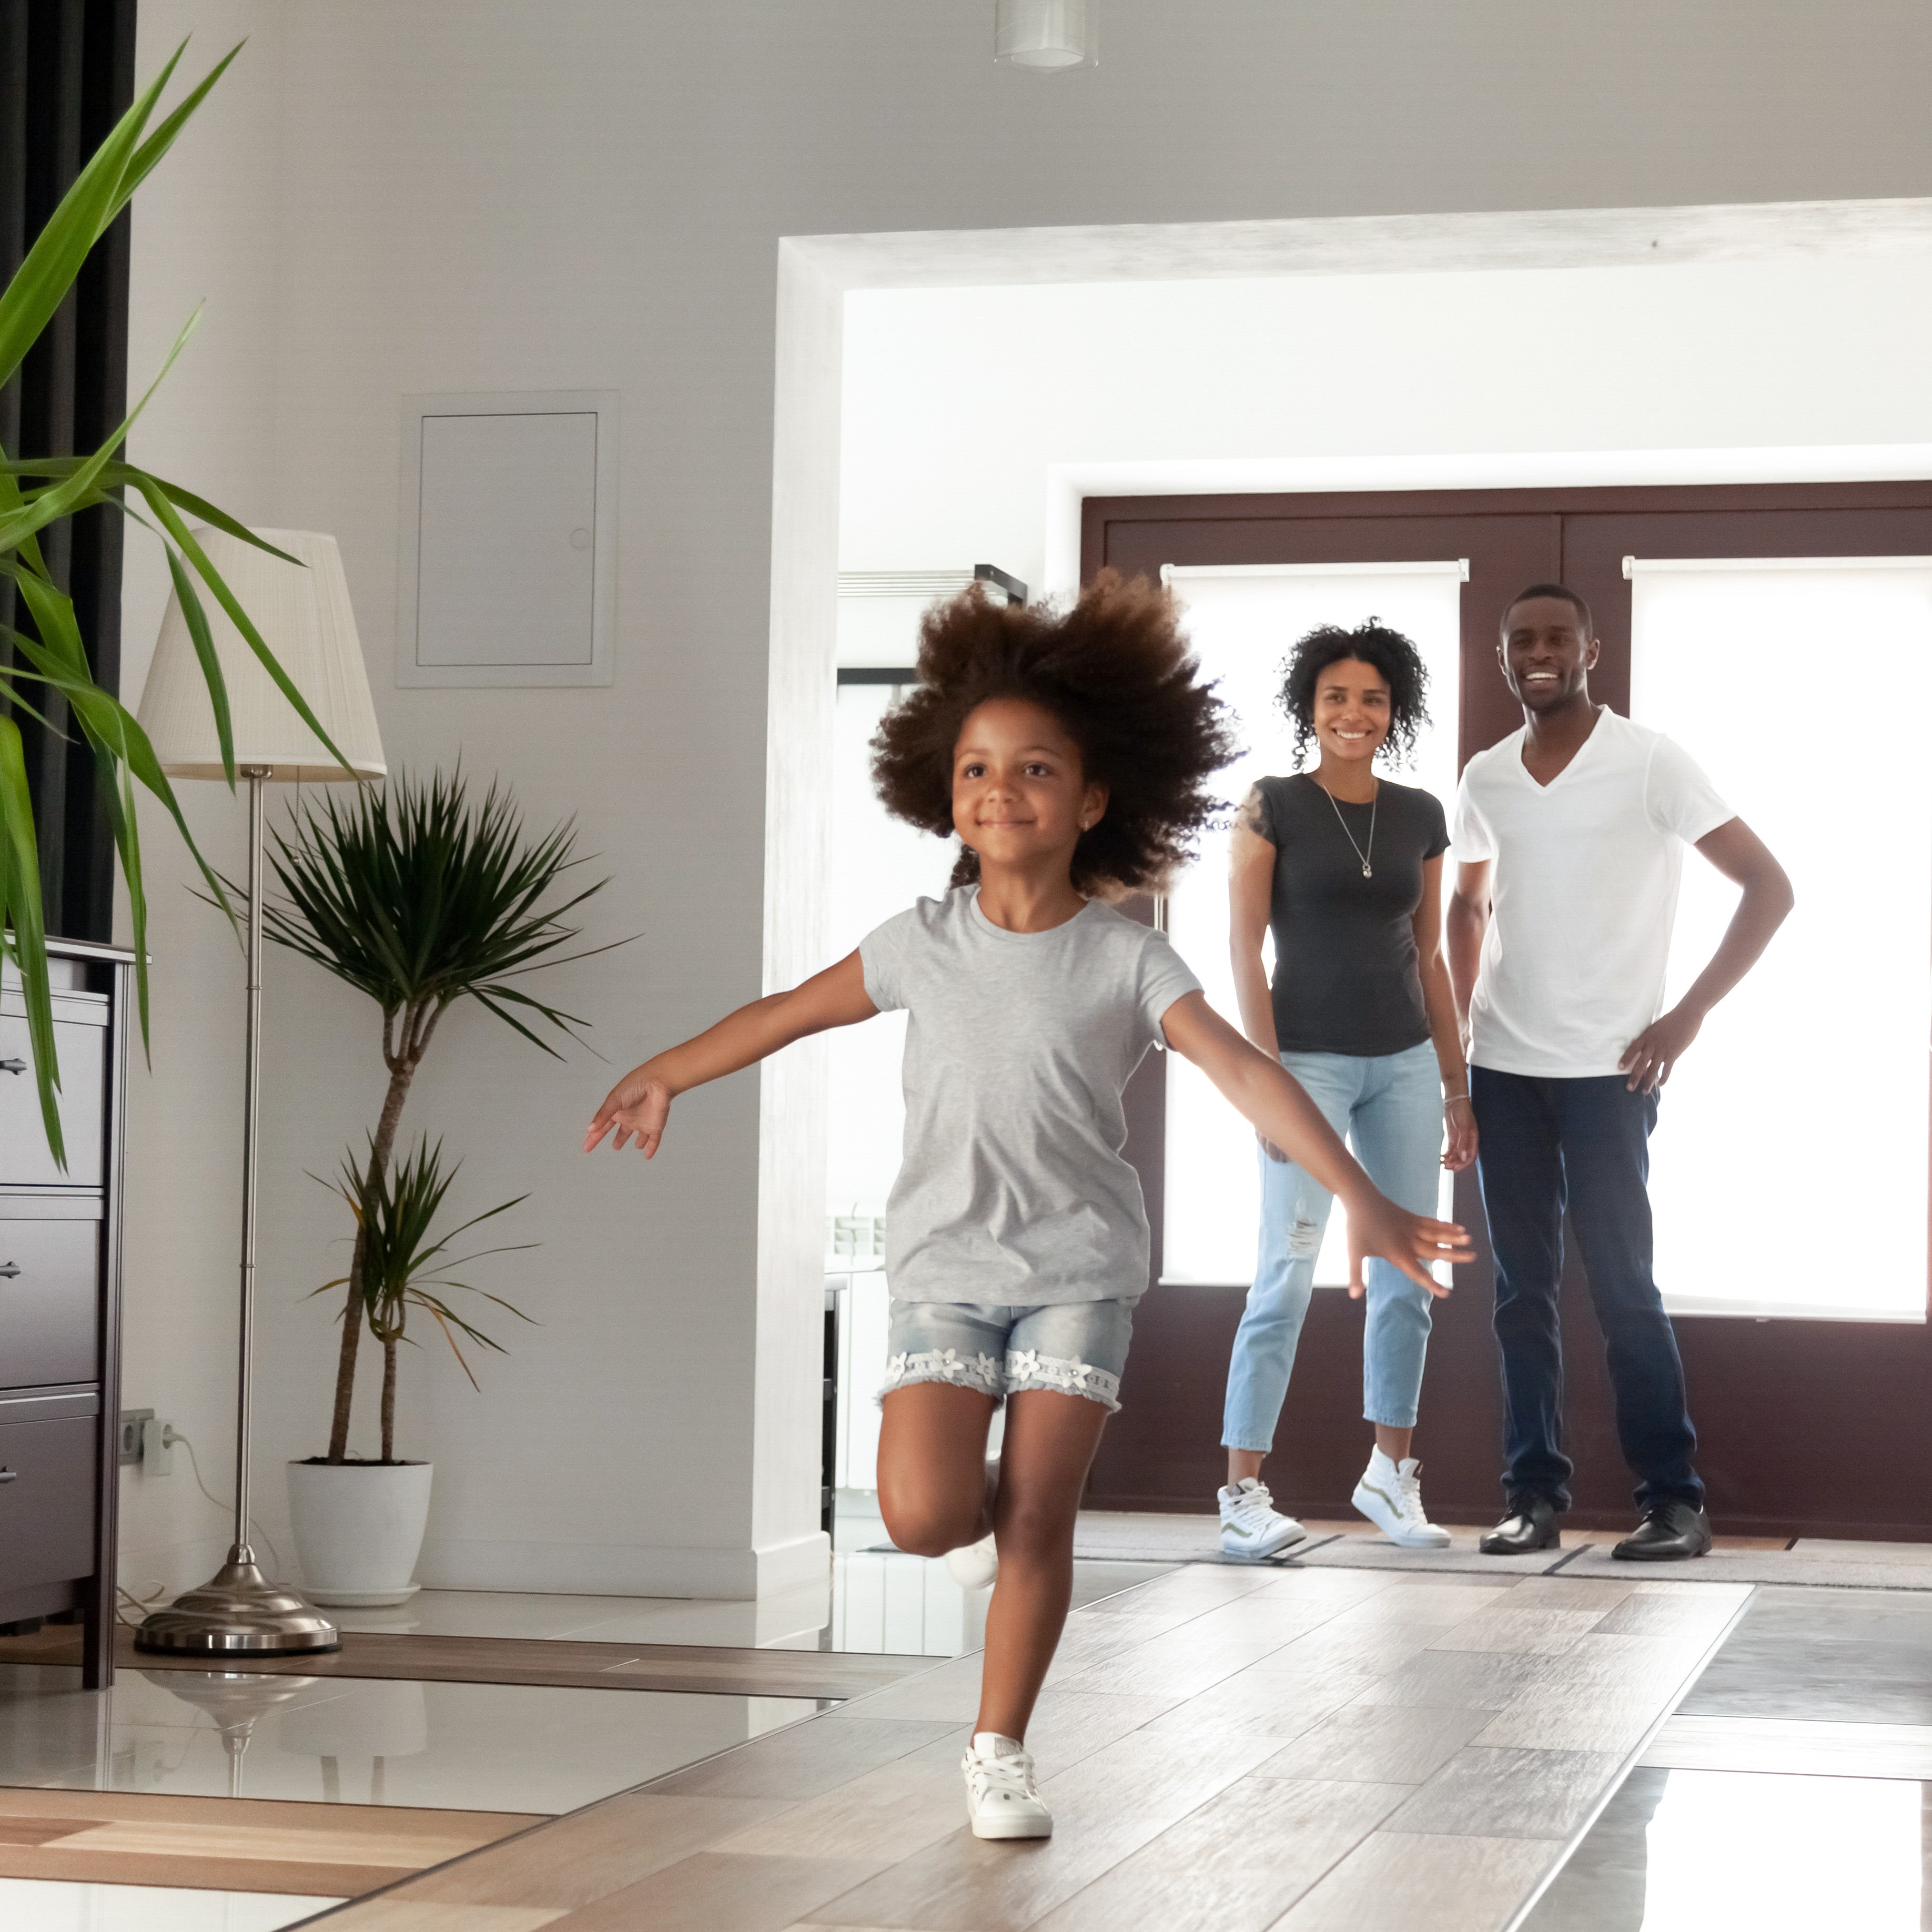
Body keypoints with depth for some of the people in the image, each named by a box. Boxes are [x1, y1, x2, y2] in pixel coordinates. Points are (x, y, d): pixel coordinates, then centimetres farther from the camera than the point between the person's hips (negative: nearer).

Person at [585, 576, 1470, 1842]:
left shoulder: (1127, 958, -6)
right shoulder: (924, 943, 0)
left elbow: (1247, 1074, -14)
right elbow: (789, 1014, 14)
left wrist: (1363, 1200, -22)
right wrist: (665, 1076, 24)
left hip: (1080, 1268, -1)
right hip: (945, 1265, 1)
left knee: (1039, 1524, -3)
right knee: (924, 1518, -14)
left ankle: (1001, 1752, 14)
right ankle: (988, 1498, 23)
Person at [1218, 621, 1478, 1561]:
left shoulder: (1420, 816, 9)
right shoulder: (1272, 806, -3)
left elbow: (1429, 956, 13)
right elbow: (1245, 947, -7)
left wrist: (1457, 1087, 11)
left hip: (1404, 1062, 5)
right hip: (1309, 1058, -5)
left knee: (1406, 1277, 8)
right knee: (1286, 1276, -10)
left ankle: (1391, 1473, 21)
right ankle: (1243, 1492, -7)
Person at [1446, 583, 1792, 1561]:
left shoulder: (1649, 763, -6)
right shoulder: (1483, 779, 8)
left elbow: (1769, 887, -6)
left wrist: (1688, 1014, -10)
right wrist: (1452, 1031, 11)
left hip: (1608, 1071, -4)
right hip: (1502, 1068, 4)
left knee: (1620, 1283, -5)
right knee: (1522, 1288, 6)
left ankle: (1673, 1497, 3)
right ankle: (1533, 1492, 11)